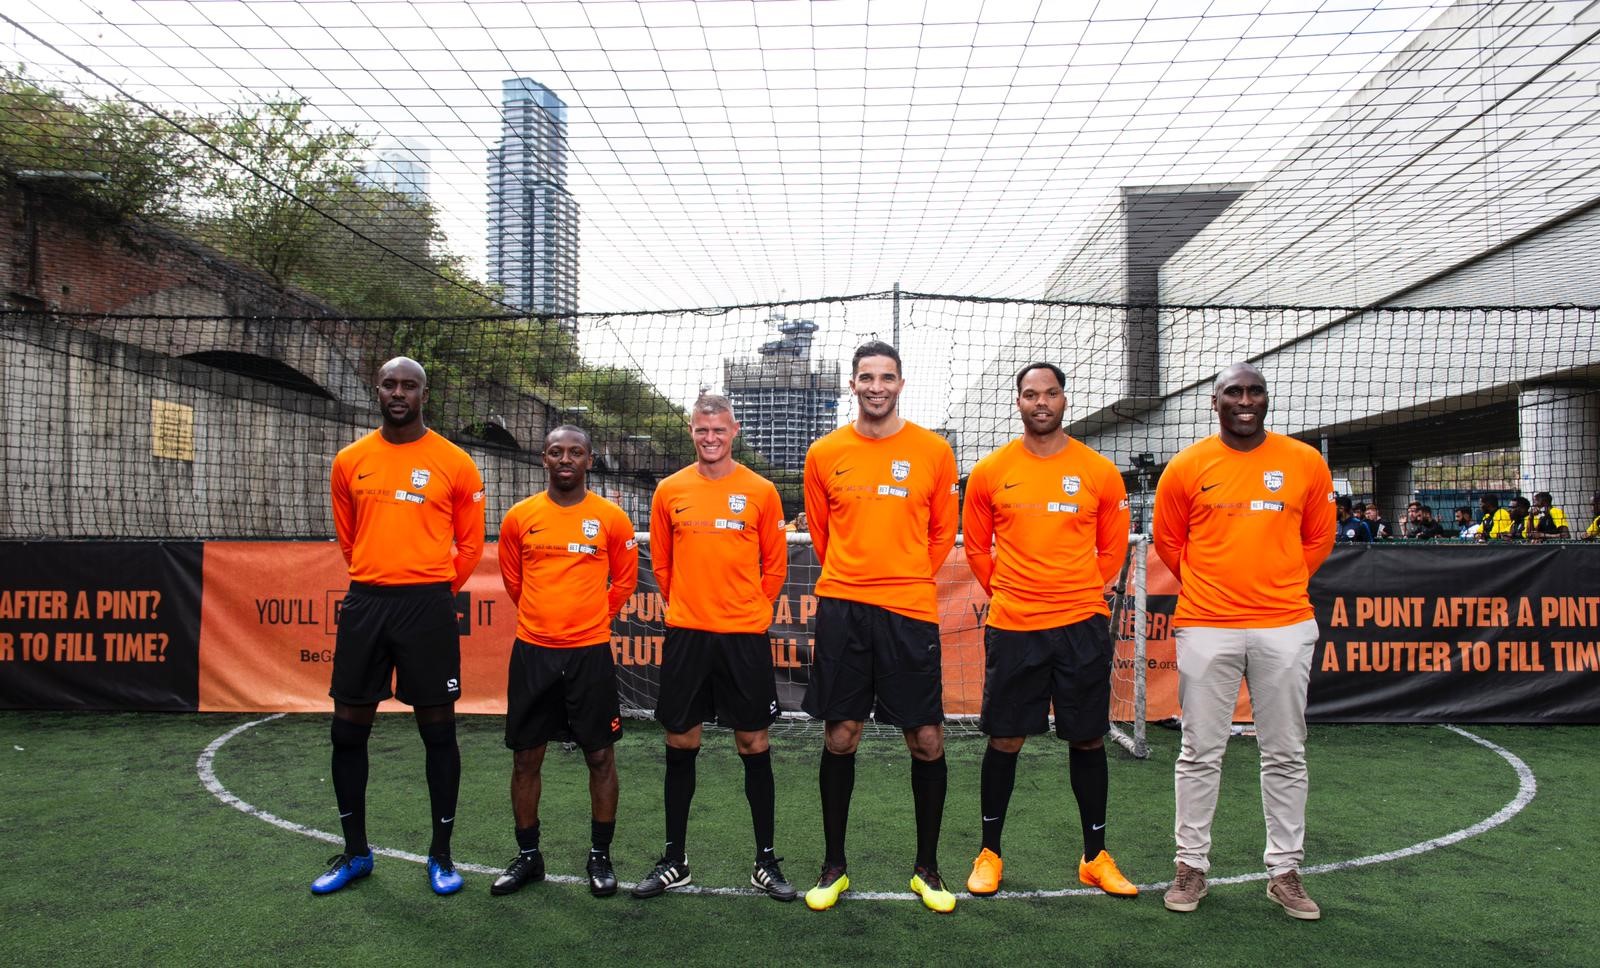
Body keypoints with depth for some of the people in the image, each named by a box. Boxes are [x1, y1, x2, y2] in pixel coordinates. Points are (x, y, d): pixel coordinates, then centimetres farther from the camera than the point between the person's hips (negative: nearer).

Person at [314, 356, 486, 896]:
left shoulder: (454, 463, -1)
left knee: (437, 730, 3)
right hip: (364, 604, 3)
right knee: (347, 730, 8)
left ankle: (441, 855, 16)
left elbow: (470, 542, 6)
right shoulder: (350, 461, 8)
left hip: (428, 606, -3)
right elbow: (347, 537, 19)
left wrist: (436, 590, 7)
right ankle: (355, 852, 25)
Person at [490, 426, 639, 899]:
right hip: (531, 651, 2)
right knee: (526, 757, 9)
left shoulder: (612, 518, -2)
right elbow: (512, 578, 15)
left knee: (600, 756, 5)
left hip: (590, 651, -1)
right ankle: (528, 856, 25)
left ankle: (600, 857, 20)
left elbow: (624, 579, 9)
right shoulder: (519, 516, 2)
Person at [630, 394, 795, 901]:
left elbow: (775, 564, 6)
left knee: (754, 746, 5)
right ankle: (674, 860, 22)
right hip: (685, 635, 2)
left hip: (744, 637, -1)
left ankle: (766, 861, 18)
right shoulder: (669, 491, 4)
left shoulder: (761, 491, -1)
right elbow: (661, 562, 13)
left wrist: (748, 610, 5)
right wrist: (687, 608, 11)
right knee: (680, 745, 8)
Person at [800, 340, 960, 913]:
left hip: (911, 612, 0)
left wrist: (907, 581, 11)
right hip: (842, 611, 1)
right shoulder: (825, 453, 5)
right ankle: (833, 867, 22)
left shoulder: (933, 451, 3)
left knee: (926, 741, 2)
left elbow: (942, 532, 11)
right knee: (839, 739, 6)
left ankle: (927, 870, 21)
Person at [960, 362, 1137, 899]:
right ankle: (990, 853, 20)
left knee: (1087, 739, 8)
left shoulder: (1100, 472, 2)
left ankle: (1095, 858, 23)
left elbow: (1113, 547, 12)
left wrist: (1081, 592, 9)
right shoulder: (989, 472, 1)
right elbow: (977, 548, 11)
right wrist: (1008, 593, 9)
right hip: (1011, 628, -1)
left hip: (1083, 626, 1)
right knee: (1004, 740, 5)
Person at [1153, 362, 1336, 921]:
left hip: (1284, 628, 2)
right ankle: (1192, 866, 18)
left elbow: (1318, 538, 15)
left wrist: (1280, 586, 11)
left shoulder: (1306, 463, 4)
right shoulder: (1186, 466, 0)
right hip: (1206, 628, -1)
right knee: (1200, 754, 5)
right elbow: (1168, 540, 11)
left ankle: (1285, 872, 23)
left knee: (1285, 756, 9)